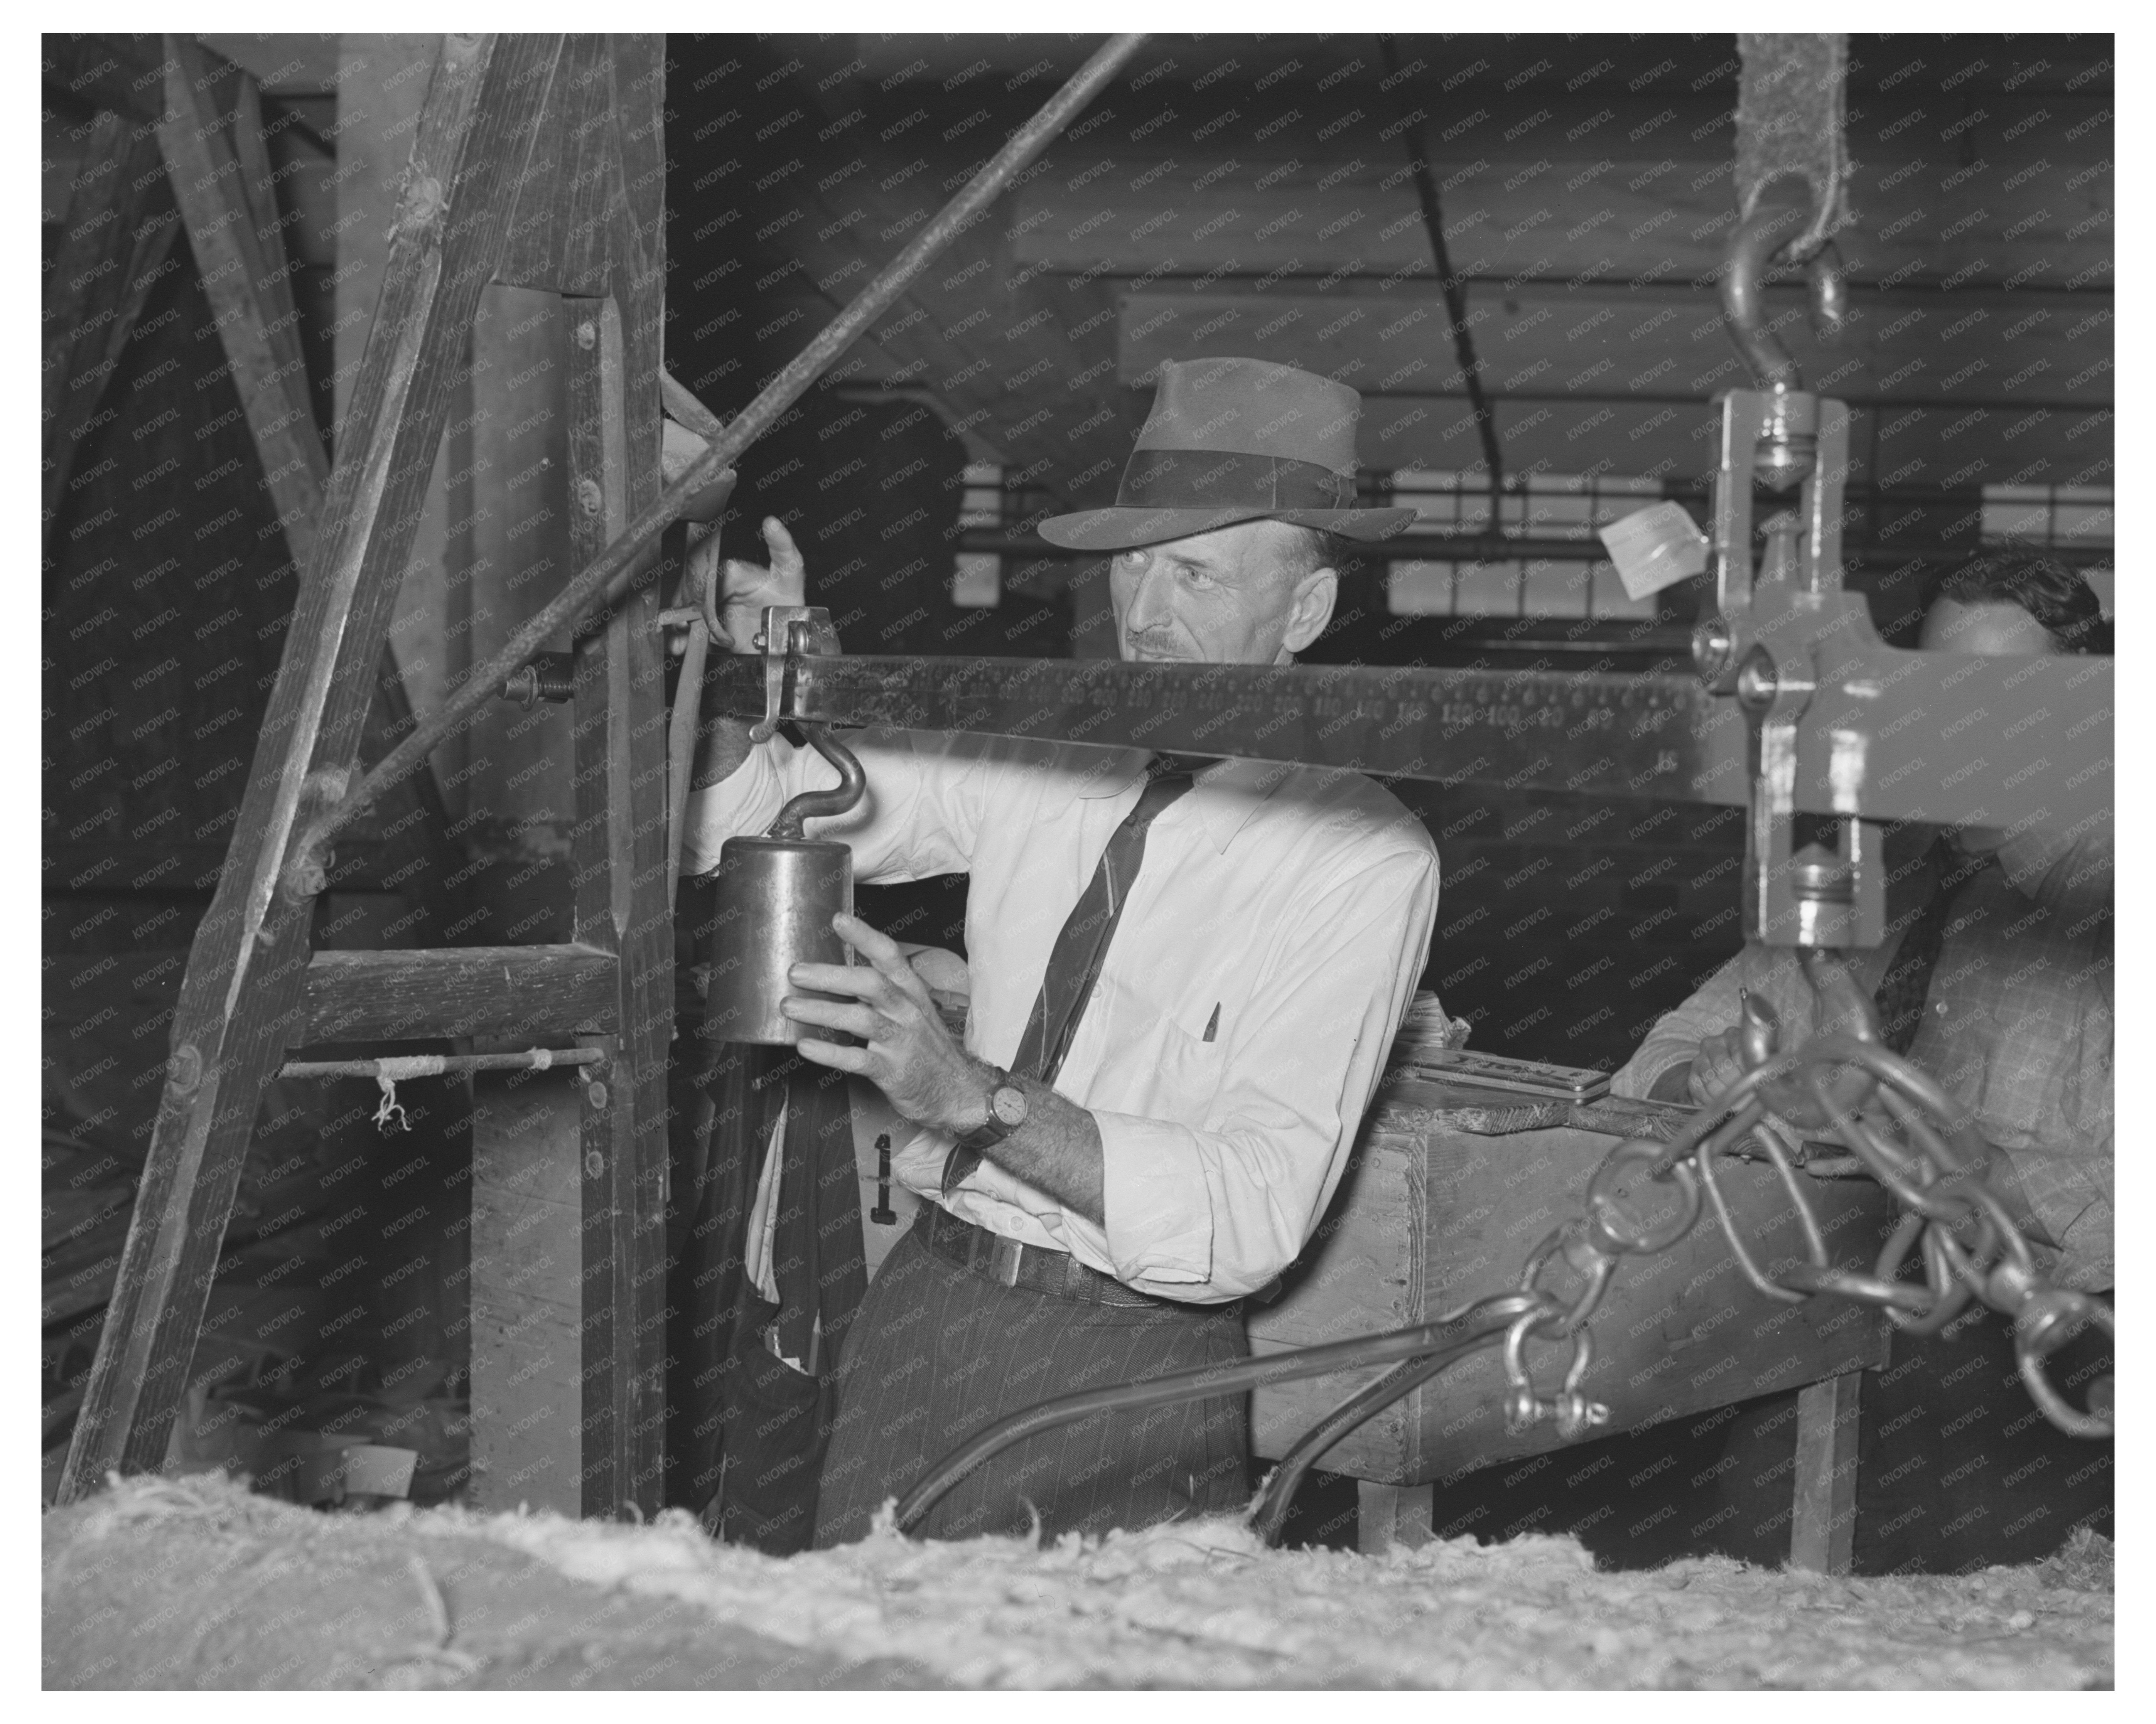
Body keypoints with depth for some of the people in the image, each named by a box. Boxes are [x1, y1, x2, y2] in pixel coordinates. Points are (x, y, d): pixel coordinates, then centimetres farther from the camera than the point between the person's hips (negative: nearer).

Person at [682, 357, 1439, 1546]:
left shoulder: (1361, 863, -12)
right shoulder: (1041, 755, 4)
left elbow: (1250, 1219, -21)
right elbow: (722, 830, 11)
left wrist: (977, 1098, -31)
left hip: (1130, 1371, -4)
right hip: (920, 1304, 4)